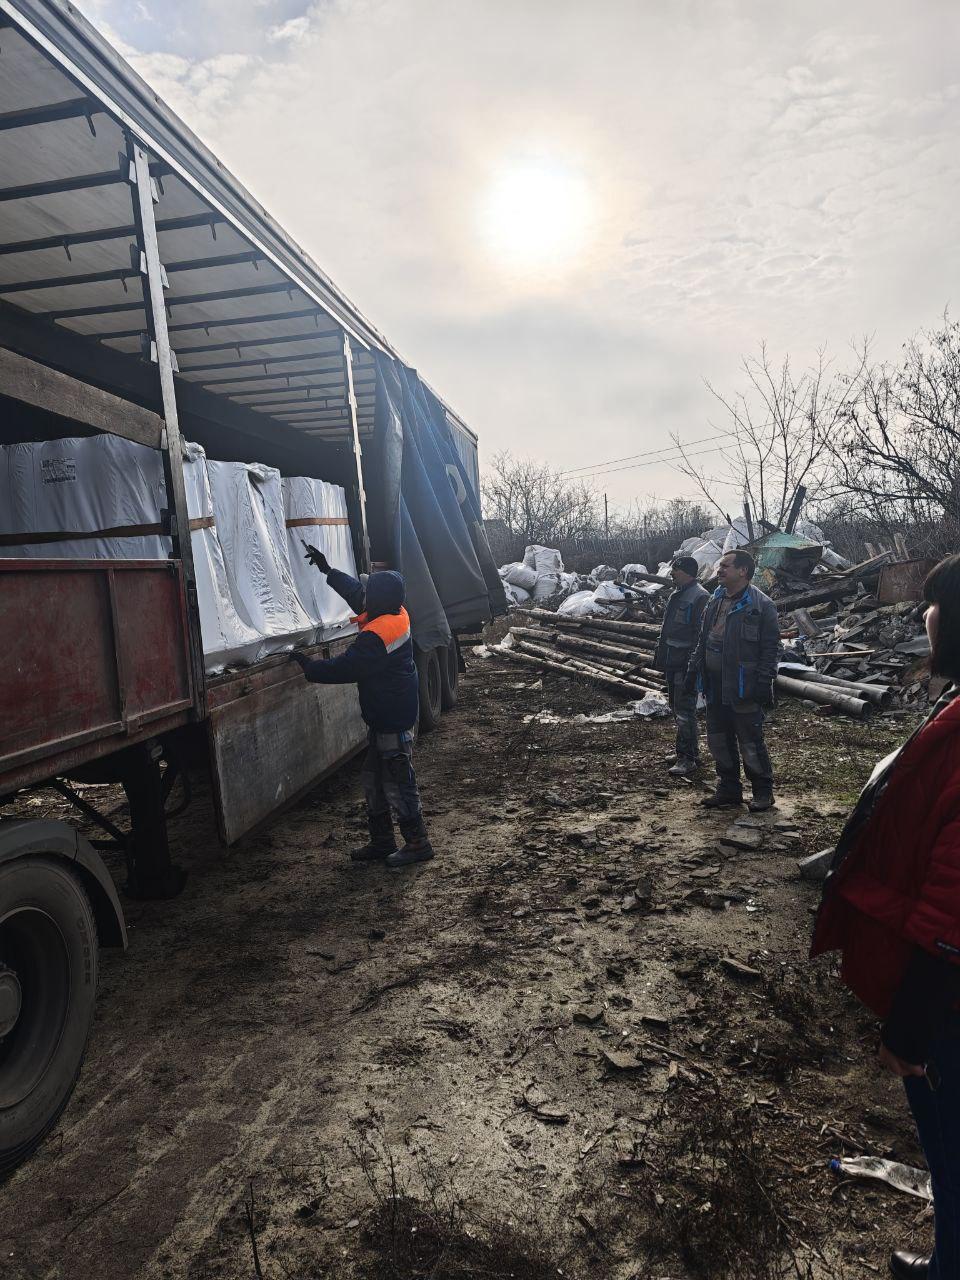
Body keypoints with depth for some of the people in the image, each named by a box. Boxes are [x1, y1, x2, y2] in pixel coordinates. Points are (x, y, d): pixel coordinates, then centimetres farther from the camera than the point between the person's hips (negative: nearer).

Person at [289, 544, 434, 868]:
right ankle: (382, 842, 28)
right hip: (387, 717, 10)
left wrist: (308, 665, -9)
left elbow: (344, 668, -22)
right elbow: (355, 591, 18)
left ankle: (418, 844, 15)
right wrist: (327, 570, 22)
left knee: (397, 784, 2)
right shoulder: (396, 614, 3)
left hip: (393, 722, -10)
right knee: (373, 780, 18)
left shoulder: (376, 636, -26)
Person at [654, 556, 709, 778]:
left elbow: (701, 634, -20)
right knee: (677, 708, 16)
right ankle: (691, 752, 27)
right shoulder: (677, 595, 16)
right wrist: (661, 657, 21)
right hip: (673, 662, 10)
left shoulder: (699, 597, -15)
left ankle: (688, 758, -1)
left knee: (685, 711, -7)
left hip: (687, 663, -10)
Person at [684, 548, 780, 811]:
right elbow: (702, 640, 19)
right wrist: (694, 669, 13)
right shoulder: (715, 602, 12)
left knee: (750, 743, 1)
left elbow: (770, 648, -12)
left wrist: (764, 683, -16)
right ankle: (729, 789, 27)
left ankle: (763, 793, 18)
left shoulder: (761, 606, -10)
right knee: (718, 740, 14)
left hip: (743, 688, -7)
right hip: (715, 686, 8)